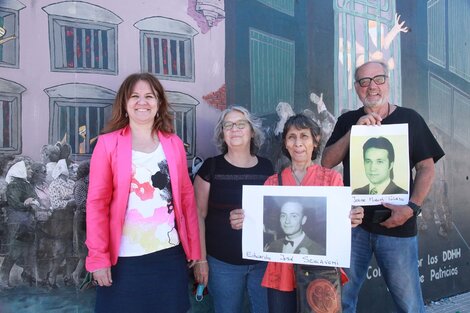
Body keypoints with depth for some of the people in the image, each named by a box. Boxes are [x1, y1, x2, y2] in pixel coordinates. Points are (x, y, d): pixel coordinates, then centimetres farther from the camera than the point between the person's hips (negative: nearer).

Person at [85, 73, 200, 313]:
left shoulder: (174, 144, 5)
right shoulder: (108, 143, -3)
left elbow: (186, 196, 7)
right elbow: (97, 202, -5)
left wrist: (194, 248, 5)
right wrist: (98, 257, -9)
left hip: (170, 254, 3)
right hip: (124, 258, -2)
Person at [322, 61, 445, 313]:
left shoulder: (409, 119, 4)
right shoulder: (347, 121, 9)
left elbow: (426, 168, 2)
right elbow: (327, 162, -1)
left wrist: (411, 207, -12)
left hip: (397, 225, -1)